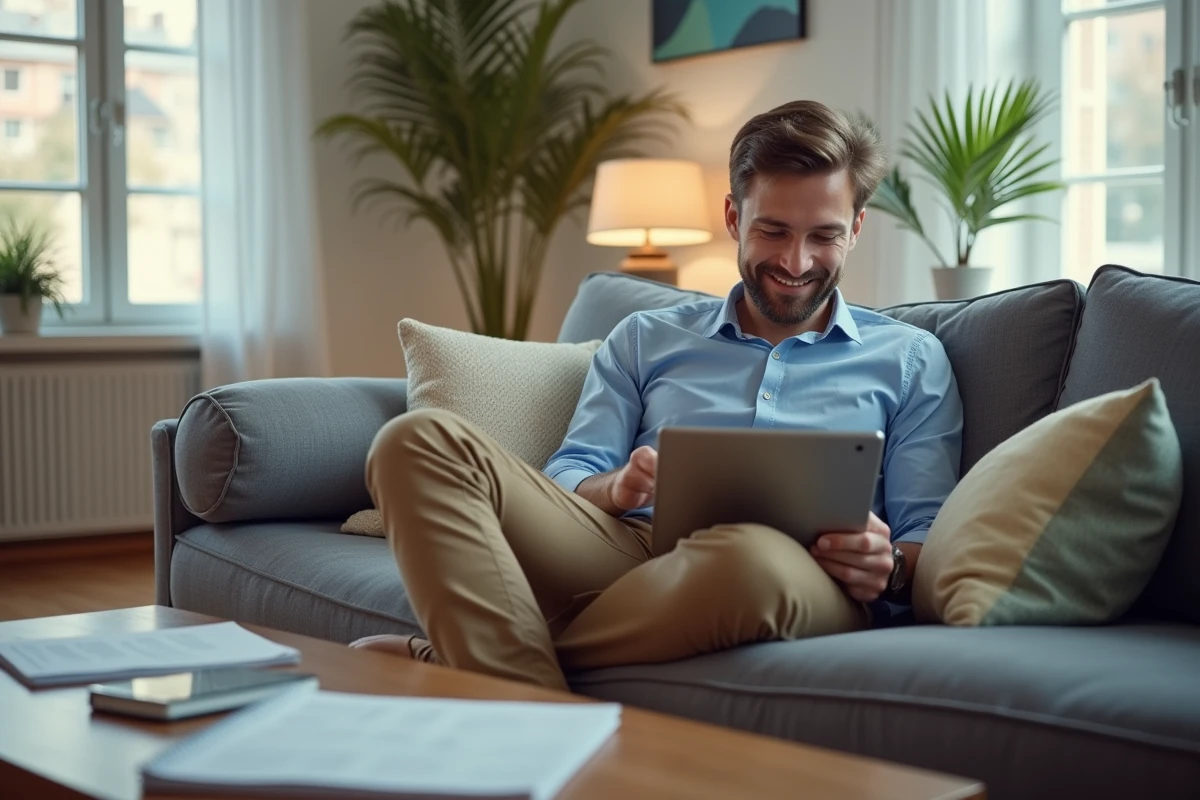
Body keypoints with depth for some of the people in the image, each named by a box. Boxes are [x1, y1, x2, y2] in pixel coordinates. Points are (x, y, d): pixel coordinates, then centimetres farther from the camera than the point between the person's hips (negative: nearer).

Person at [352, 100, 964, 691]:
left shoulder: (910, 360, 21)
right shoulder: (646, 340, 26)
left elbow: (929, 540, 13)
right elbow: (565, 480, 17)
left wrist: (889, 569, -11)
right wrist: (616, 488, -8)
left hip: (800, 583, -2)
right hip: (628, 548, 2)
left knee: (752, 554, -42)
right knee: (419, 441, -18)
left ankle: (448, 660, -21)